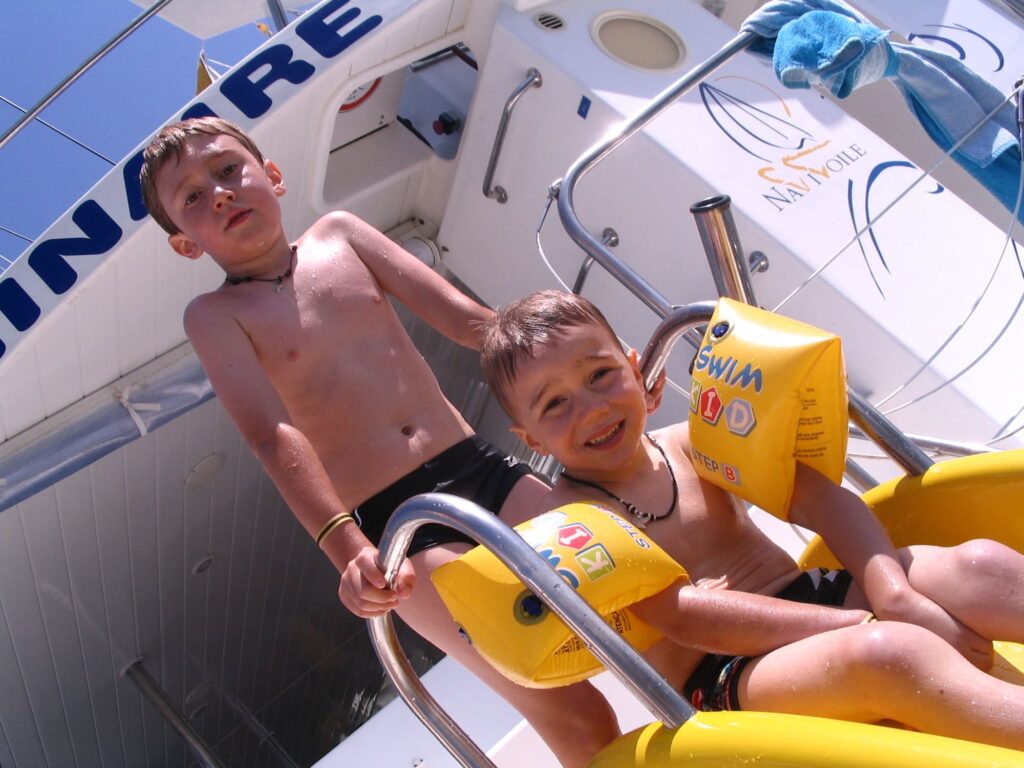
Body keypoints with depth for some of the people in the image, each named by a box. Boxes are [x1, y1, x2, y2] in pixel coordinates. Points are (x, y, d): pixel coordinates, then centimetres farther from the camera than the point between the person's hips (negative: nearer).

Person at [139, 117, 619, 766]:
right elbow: (275, 437, -12)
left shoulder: (339, 234, 13)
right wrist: (347, 548, -27)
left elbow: (464, 317, 7)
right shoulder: (216, 316, 2)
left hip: (484, 470, 4)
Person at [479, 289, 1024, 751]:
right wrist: (858, 625, -25)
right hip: (723, 681, -6)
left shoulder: (689, 443, 10)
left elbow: (818, 497, 0)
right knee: (888, 654, -35)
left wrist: (896, 596, -20)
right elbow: (684, 615, -19)